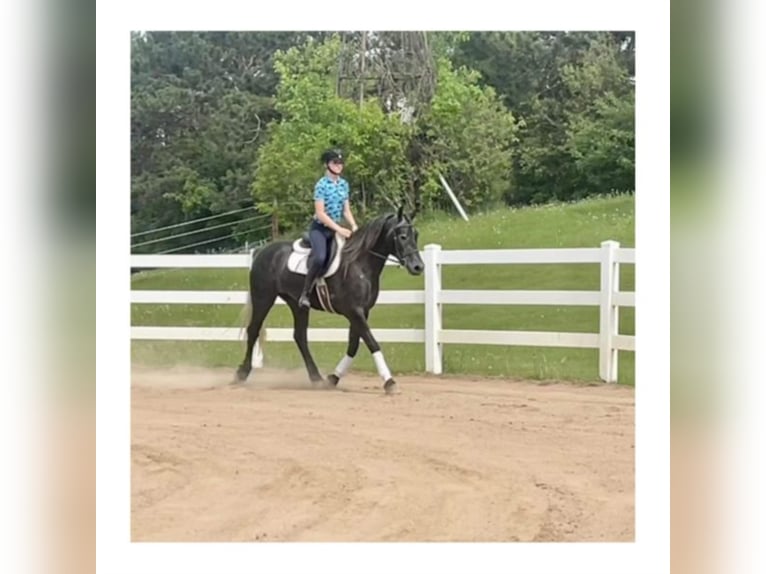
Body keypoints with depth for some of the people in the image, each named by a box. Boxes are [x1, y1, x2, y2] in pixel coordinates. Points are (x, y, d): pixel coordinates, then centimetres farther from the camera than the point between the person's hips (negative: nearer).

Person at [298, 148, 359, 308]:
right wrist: (339, 229, -23)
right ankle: (305, 294, -19)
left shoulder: (344, 184, 7)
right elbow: (320, 213, -17)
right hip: (320, 228, -7)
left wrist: (354, 226, -7)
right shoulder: (321, 185, -12)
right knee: (320, 258, -30)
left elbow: (346, 210, 11)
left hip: (336, 228, 7)